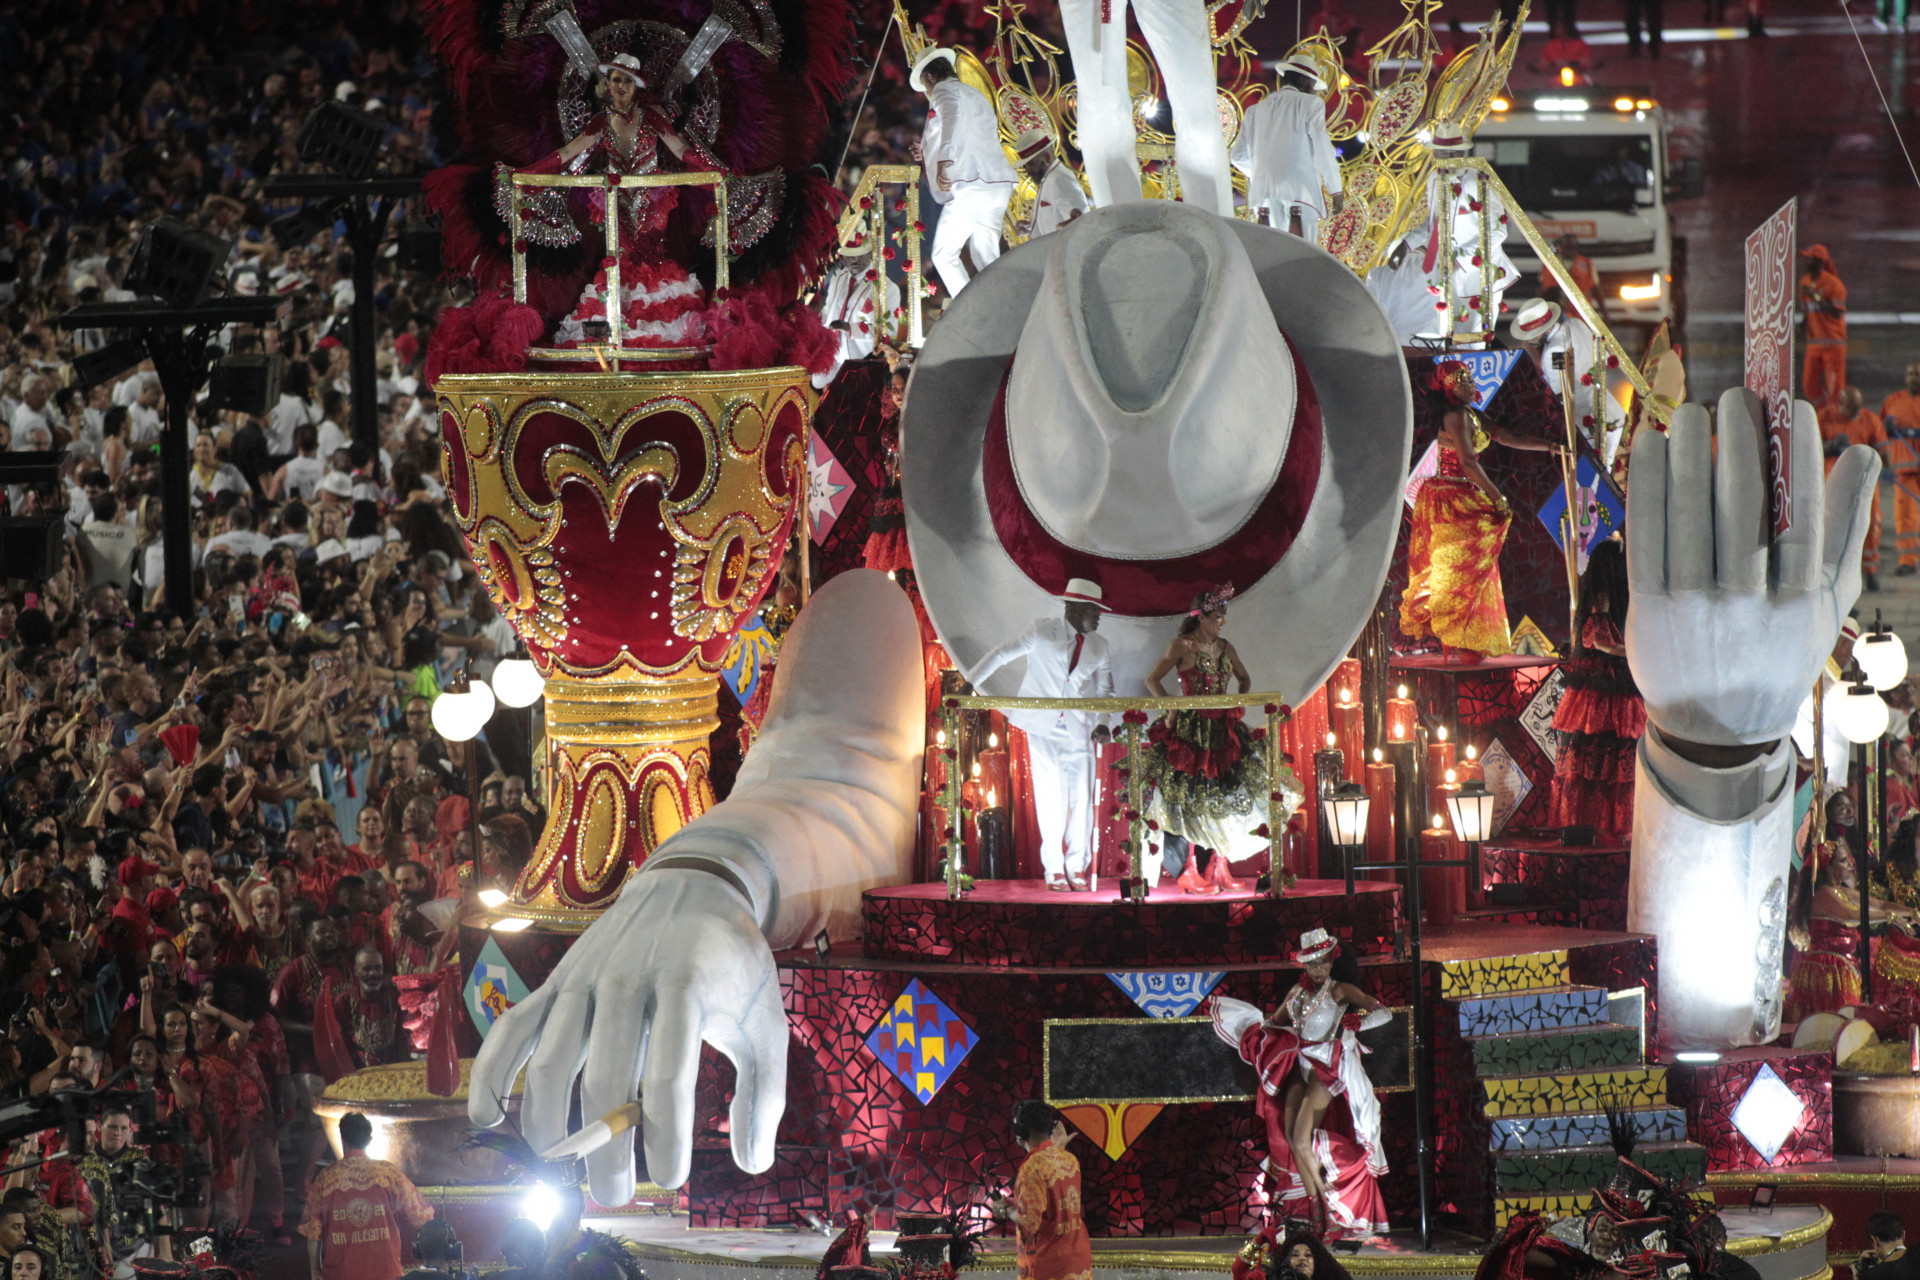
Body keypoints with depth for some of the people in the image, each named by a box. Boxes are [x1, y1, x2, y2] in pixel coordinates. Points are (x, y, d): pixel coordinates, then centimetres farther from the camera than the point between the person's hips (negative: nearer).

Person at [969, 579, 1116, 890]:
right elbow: (1000, 656, 1)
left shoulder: (1098, 647, 12)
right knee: (1051, 798, -5)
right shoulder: (1042, 632, 0)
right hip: (1043, 727, -3)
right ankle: (1054, 868, 6)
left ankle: (1077, 868, 8)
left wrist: (1101, 724, -5)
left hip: (1078, 731, 3)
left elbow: (1104, 692, 14)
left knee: (1082, 799, -3)